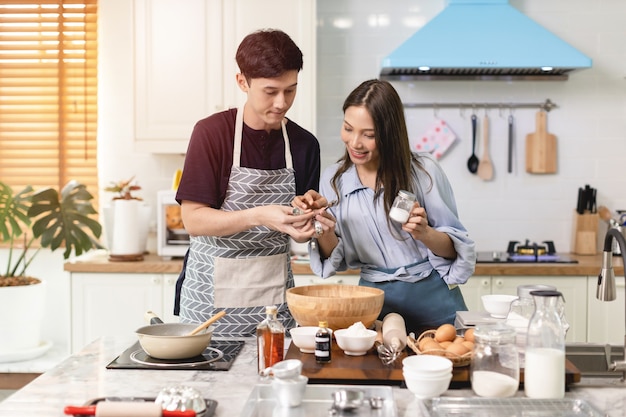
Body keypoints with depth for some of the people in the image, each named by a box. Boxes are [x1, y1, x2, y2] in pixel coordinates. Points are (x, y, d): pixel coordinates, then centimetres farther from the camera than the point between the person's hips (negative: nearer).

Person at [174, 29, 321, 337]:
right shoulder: (212, 132, -8)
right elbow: (193, 220, -13)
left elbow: (299, 230, 9)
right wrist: (259, 216, -24)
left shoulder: (304, 144, 3)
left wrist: (303, 229, -13)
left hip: (274, 293, 3)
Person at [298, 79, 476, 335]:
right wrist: (325, 230, -12)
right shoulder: (333, 179, 2)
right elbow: (335, 259, 8)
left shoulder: (423, 171, -8)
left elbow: (455, 249, -3)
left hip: (432, 298, -2)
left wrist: (424, 233, -23)